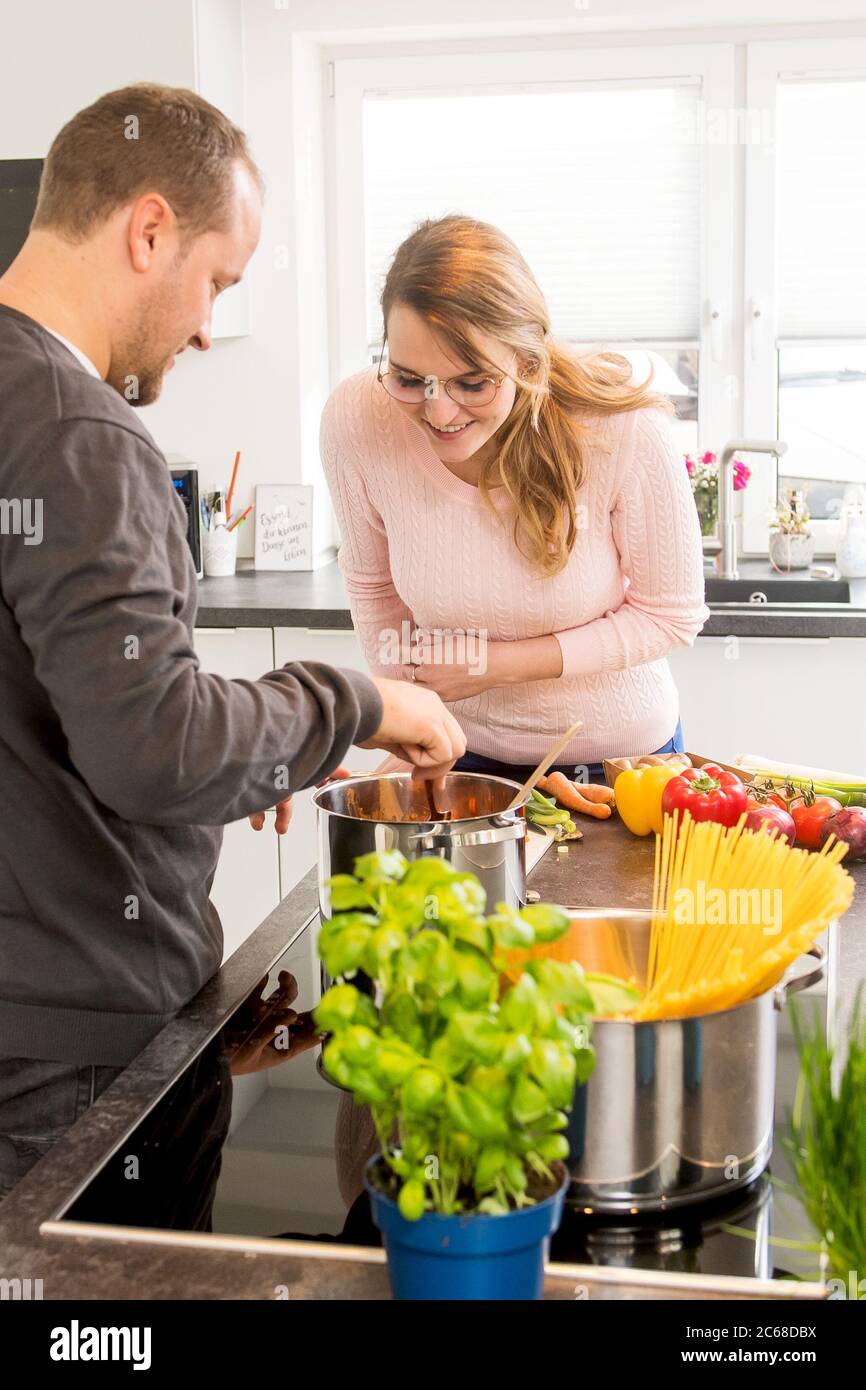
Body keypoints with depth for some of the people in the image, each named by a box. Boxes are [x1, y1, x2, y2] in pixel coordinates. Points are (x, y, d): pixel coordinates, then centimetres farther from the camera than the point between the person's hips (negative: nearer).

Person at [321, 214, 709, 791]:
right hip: (460, 753, 2)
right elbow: (372, 586, -3)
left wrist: (498, 663, -20)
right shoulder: (357, 420, -22)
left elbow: (673, 615, -14)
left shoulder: (627, 430, -28)